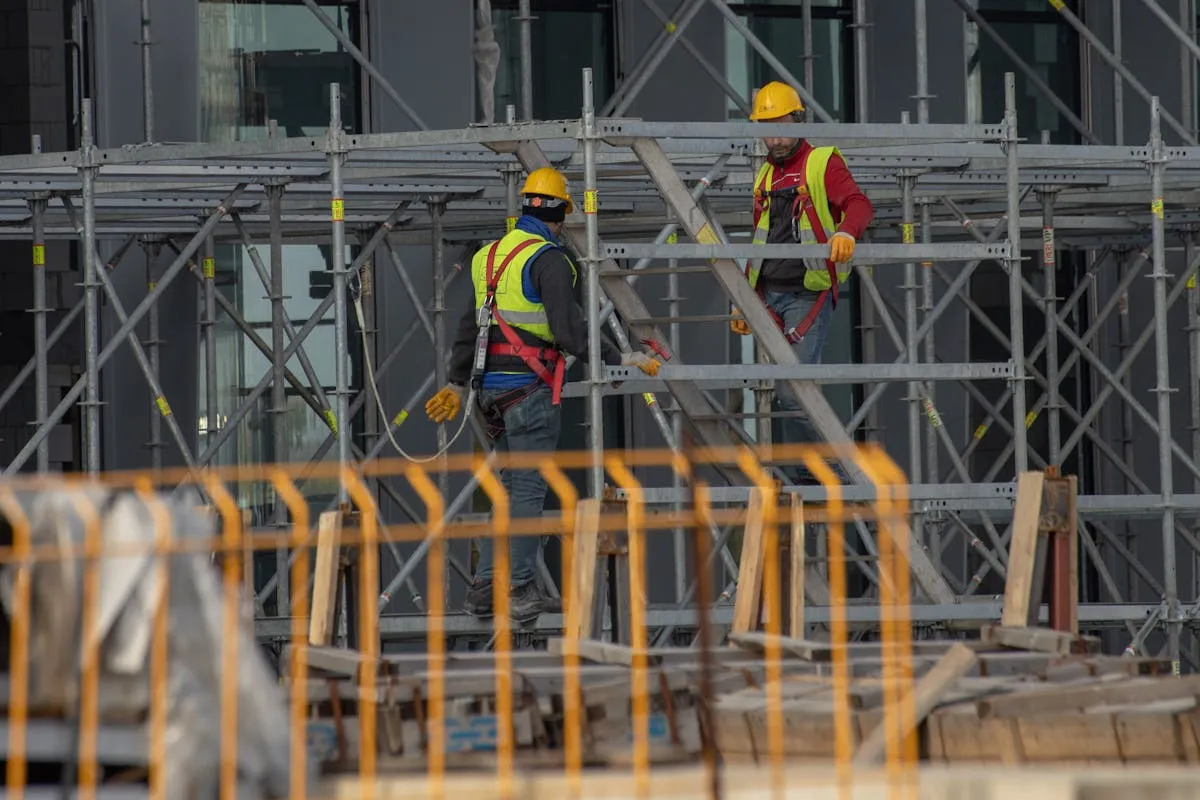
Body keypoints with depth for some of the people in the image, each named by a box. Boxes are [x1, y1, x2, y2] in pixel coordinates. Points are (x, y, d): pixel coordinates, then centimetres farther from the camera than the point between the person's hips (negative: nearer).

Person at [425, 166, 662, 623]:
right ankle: (521, 591, -1)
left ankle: (485, 588, 12)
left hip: (492, 389, 8)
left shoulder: (490, 255, 14)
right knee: (529, 487, -2)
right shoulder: (548, 259, -12)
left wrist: (457, 383, 30)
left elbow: (471, 324, 22)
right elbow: (569, 331, -20)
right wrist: (622, 360, -14)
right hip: (530, 388, -8)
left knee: (512, 483, 15)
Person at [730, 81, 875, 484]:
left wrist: (845, 231, -40)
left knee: (794, 389, -17)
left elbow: (858, 202, -18)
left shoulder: (823, 163, -1)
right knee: (782, 393, 4)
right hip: (770, 296, 7)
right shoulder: (765, 176, 20)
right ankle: (808, 480, 9)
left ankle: (834, 473, -9)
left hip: (809, 294, -7)